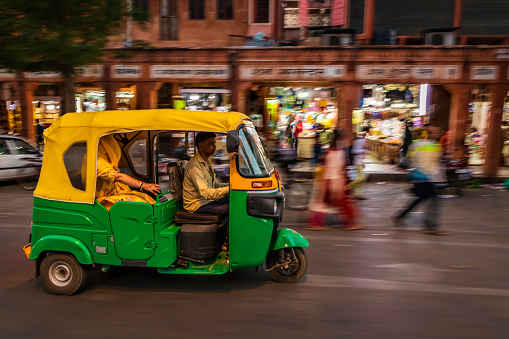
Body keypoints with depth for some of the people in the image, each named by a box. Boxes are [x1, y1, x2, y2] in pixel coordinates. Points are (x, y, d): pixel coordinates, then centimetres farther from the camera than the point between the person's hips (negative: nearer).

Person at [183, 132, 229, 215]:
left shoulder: (208, 160, 12)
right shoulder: (194, 165, -21)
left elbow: (214, 184, 17)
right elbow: (205, 193, -28)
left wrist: (230, 185, 1)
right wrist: (228, 189, -29)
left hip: (208, 199, 9)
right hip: (196, 204, -9)